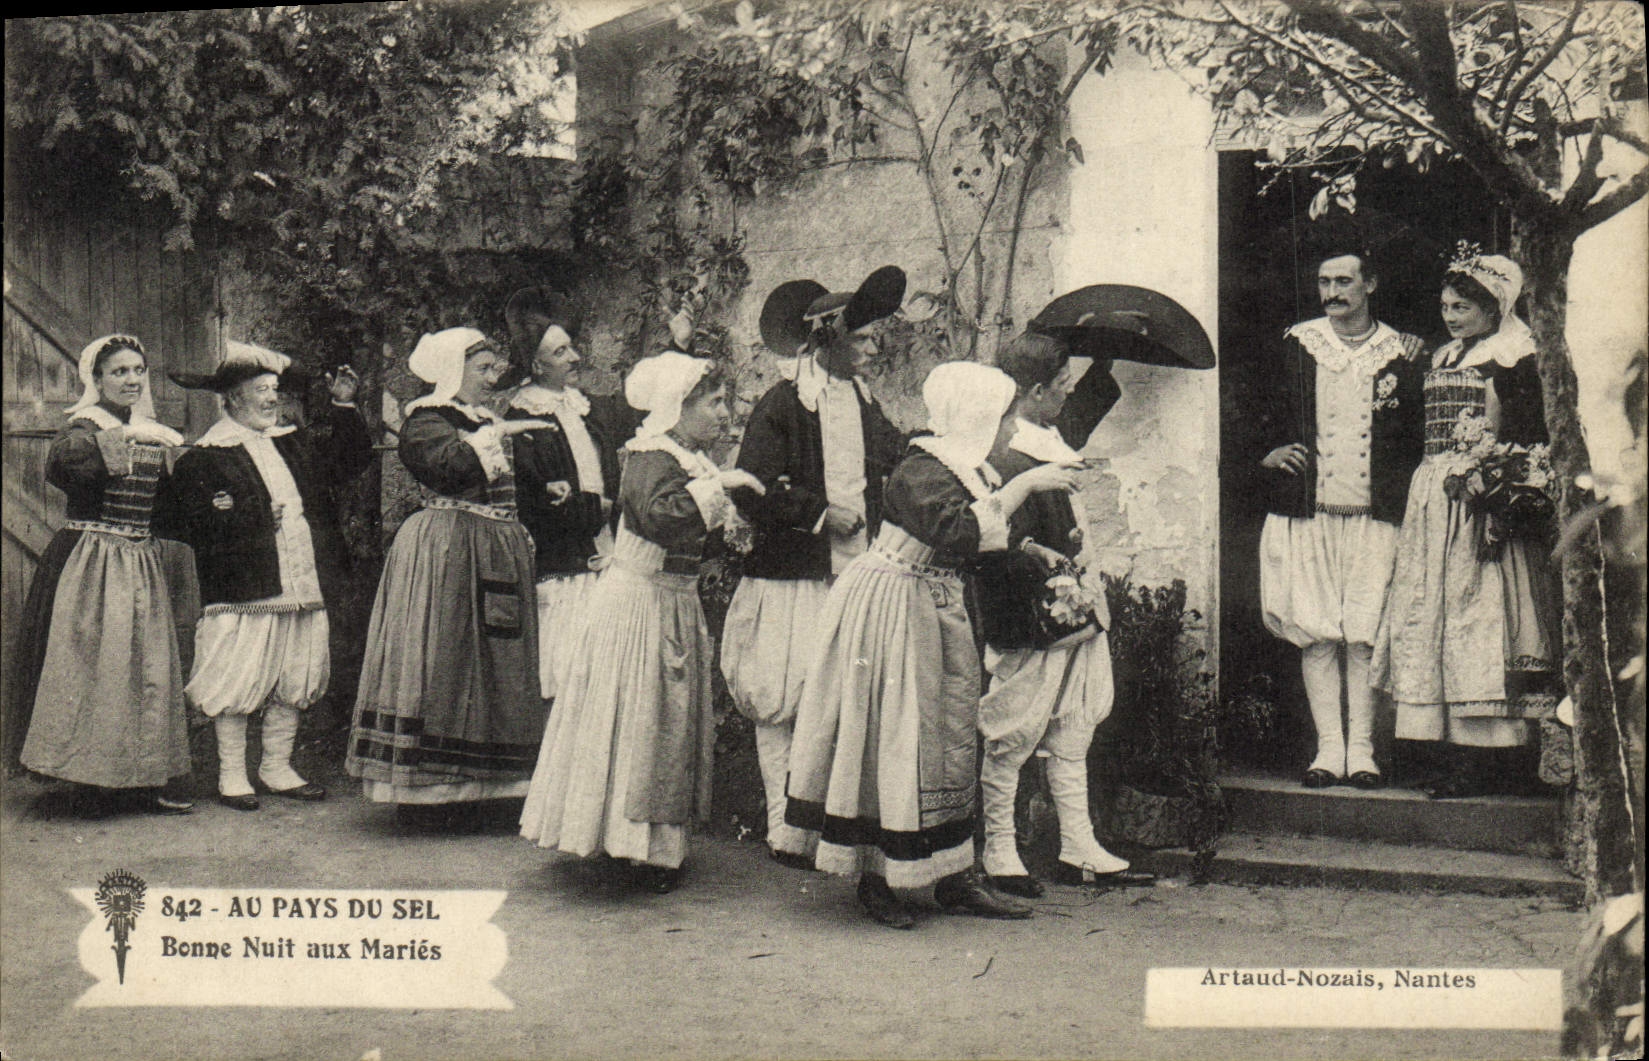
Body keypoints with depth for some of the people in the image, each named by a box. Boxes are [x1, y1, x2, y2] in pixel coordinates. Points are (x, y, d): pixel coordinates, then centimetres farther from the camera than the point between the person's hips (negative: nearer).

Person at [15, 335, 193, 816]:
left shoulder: (154, 435, 14)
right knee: (91, 665, -5)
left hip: (143, 566, 6)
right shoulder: (85, 429, -6)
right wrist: (124, 435, -33)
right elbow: (58, 461, -31)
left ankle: (152, 776, 13)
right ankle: (89, 783, 4)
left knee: (151, 668, 5)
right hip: (92, 566, -6)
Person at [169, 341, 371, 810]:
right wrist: (256, 522, -15)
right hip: (242, 595, -6)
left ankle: (277, 768, 24)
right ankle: (231, 776, 12)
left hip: (302, 588, 6)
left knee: (294, 683, 11)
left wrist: (344, 407, 8)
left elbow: (350, 459, 19)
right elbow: (196, 525, -11)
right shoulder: (205, 457, -4)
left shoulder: (296, 443, 16)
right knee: (237, 685, -2)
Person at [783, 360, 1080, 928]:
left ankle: (954, 880, 17)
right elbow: (962, 535, -36)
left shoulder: (970, 469, 8)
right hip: (892, 612, -9)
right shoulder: (919, 473, -21)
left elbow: (994, 538, 17)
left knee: (954, 742, 10)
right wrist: (1024, 486, -29)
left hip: (942, 612, 9)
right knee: (895, 741, -3)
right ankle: (875, 880, 10)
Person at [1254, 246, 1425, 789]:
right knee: (1316, 635, -1)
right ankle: (1329, 748, 5)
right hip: (1307, 515, 1)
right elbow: (1262, 416, 17)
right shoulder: (1295, 345, 10)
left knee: (1365, 637, -3)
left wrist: (1402, 496, -1)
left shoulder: (1401, 354, 8)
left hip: (1374, 519, -1)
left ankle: (1362, 751, 4)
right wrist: (1268, 455, -2)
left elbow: (1419, 437, 11)